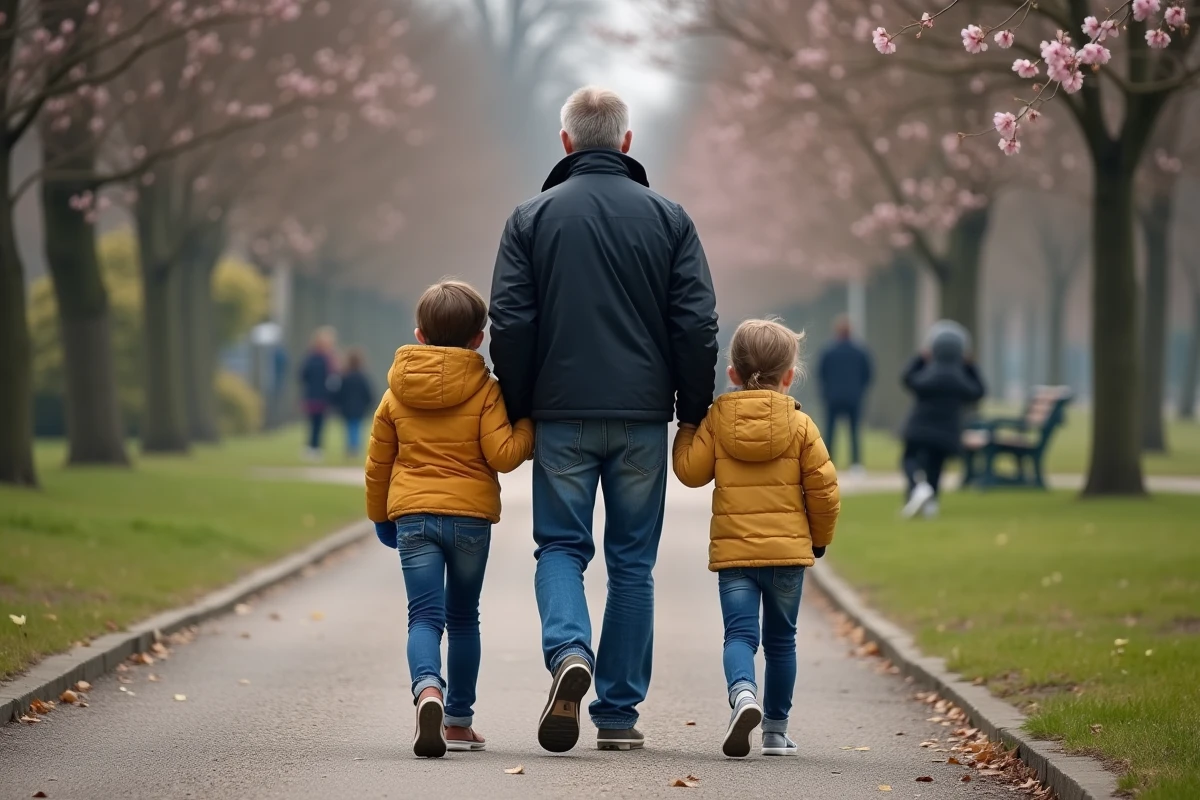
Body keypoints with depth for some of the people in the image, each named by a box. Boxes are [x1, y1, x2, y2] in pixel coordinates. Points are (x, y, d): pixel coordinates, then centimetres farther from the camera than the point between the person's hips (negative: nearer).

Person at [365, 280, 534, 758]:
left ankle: (427, 688, -33)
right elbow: (501, 454, -11)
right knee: (462, 618, 13)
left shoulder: (396, 394, 6)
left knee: (424, 616, -3)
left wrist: (380, 517, 24)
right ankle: (458, 720, 18)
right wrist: (529, 428, 7)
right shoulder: (485, 391, -3)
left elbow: (377, 463, 11)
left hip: (412, 514, 1)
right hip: (470, 516, -1)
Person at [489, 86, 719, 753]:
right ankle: (619, 714, 9)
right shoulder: (668, 218, 3)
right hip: (643, 417, 1)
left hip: (562, 416, -1)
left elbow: (510, 323, -3)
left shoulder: (533, 218, 1)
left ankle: (569, 649, -21)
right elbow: (697, 325, -1)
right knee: (632, 561, 8)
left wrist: (518, 411, 7)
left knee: (561, 546, 8)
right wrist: (693, 411, 8)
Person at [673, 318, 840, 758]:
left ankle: (743, 692, -33)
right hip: (788, 549, 1)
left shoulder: (716, 418, -1)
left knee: (739, 633, -3)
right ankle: (776, 729, 17)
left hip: (733, 550, 0)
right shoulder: (800, 424, -1)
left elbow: (690, 470, -2)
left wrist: (686, 430, 16)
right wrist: (820, 538, 14)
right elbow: (823, 487, -1)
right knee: (780, 639, 13)